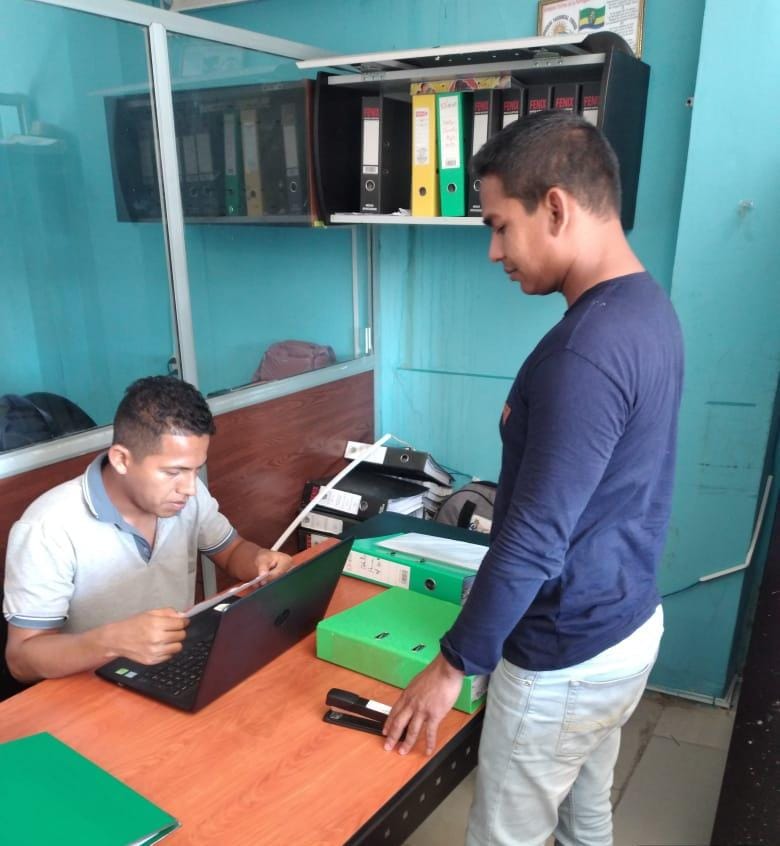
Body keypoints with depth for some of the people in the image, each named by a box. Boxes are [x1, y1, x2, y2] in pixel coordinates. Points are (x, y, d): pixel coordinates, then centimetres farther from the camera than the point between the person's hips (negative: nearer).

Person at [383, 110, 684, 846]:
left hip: (565, 655, -9)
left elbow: (534, 540, -27)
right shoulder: (647, 308, 2)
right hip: (628, 623, 9)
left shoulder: (585, 353, -30)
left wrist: (453, 664, -14)